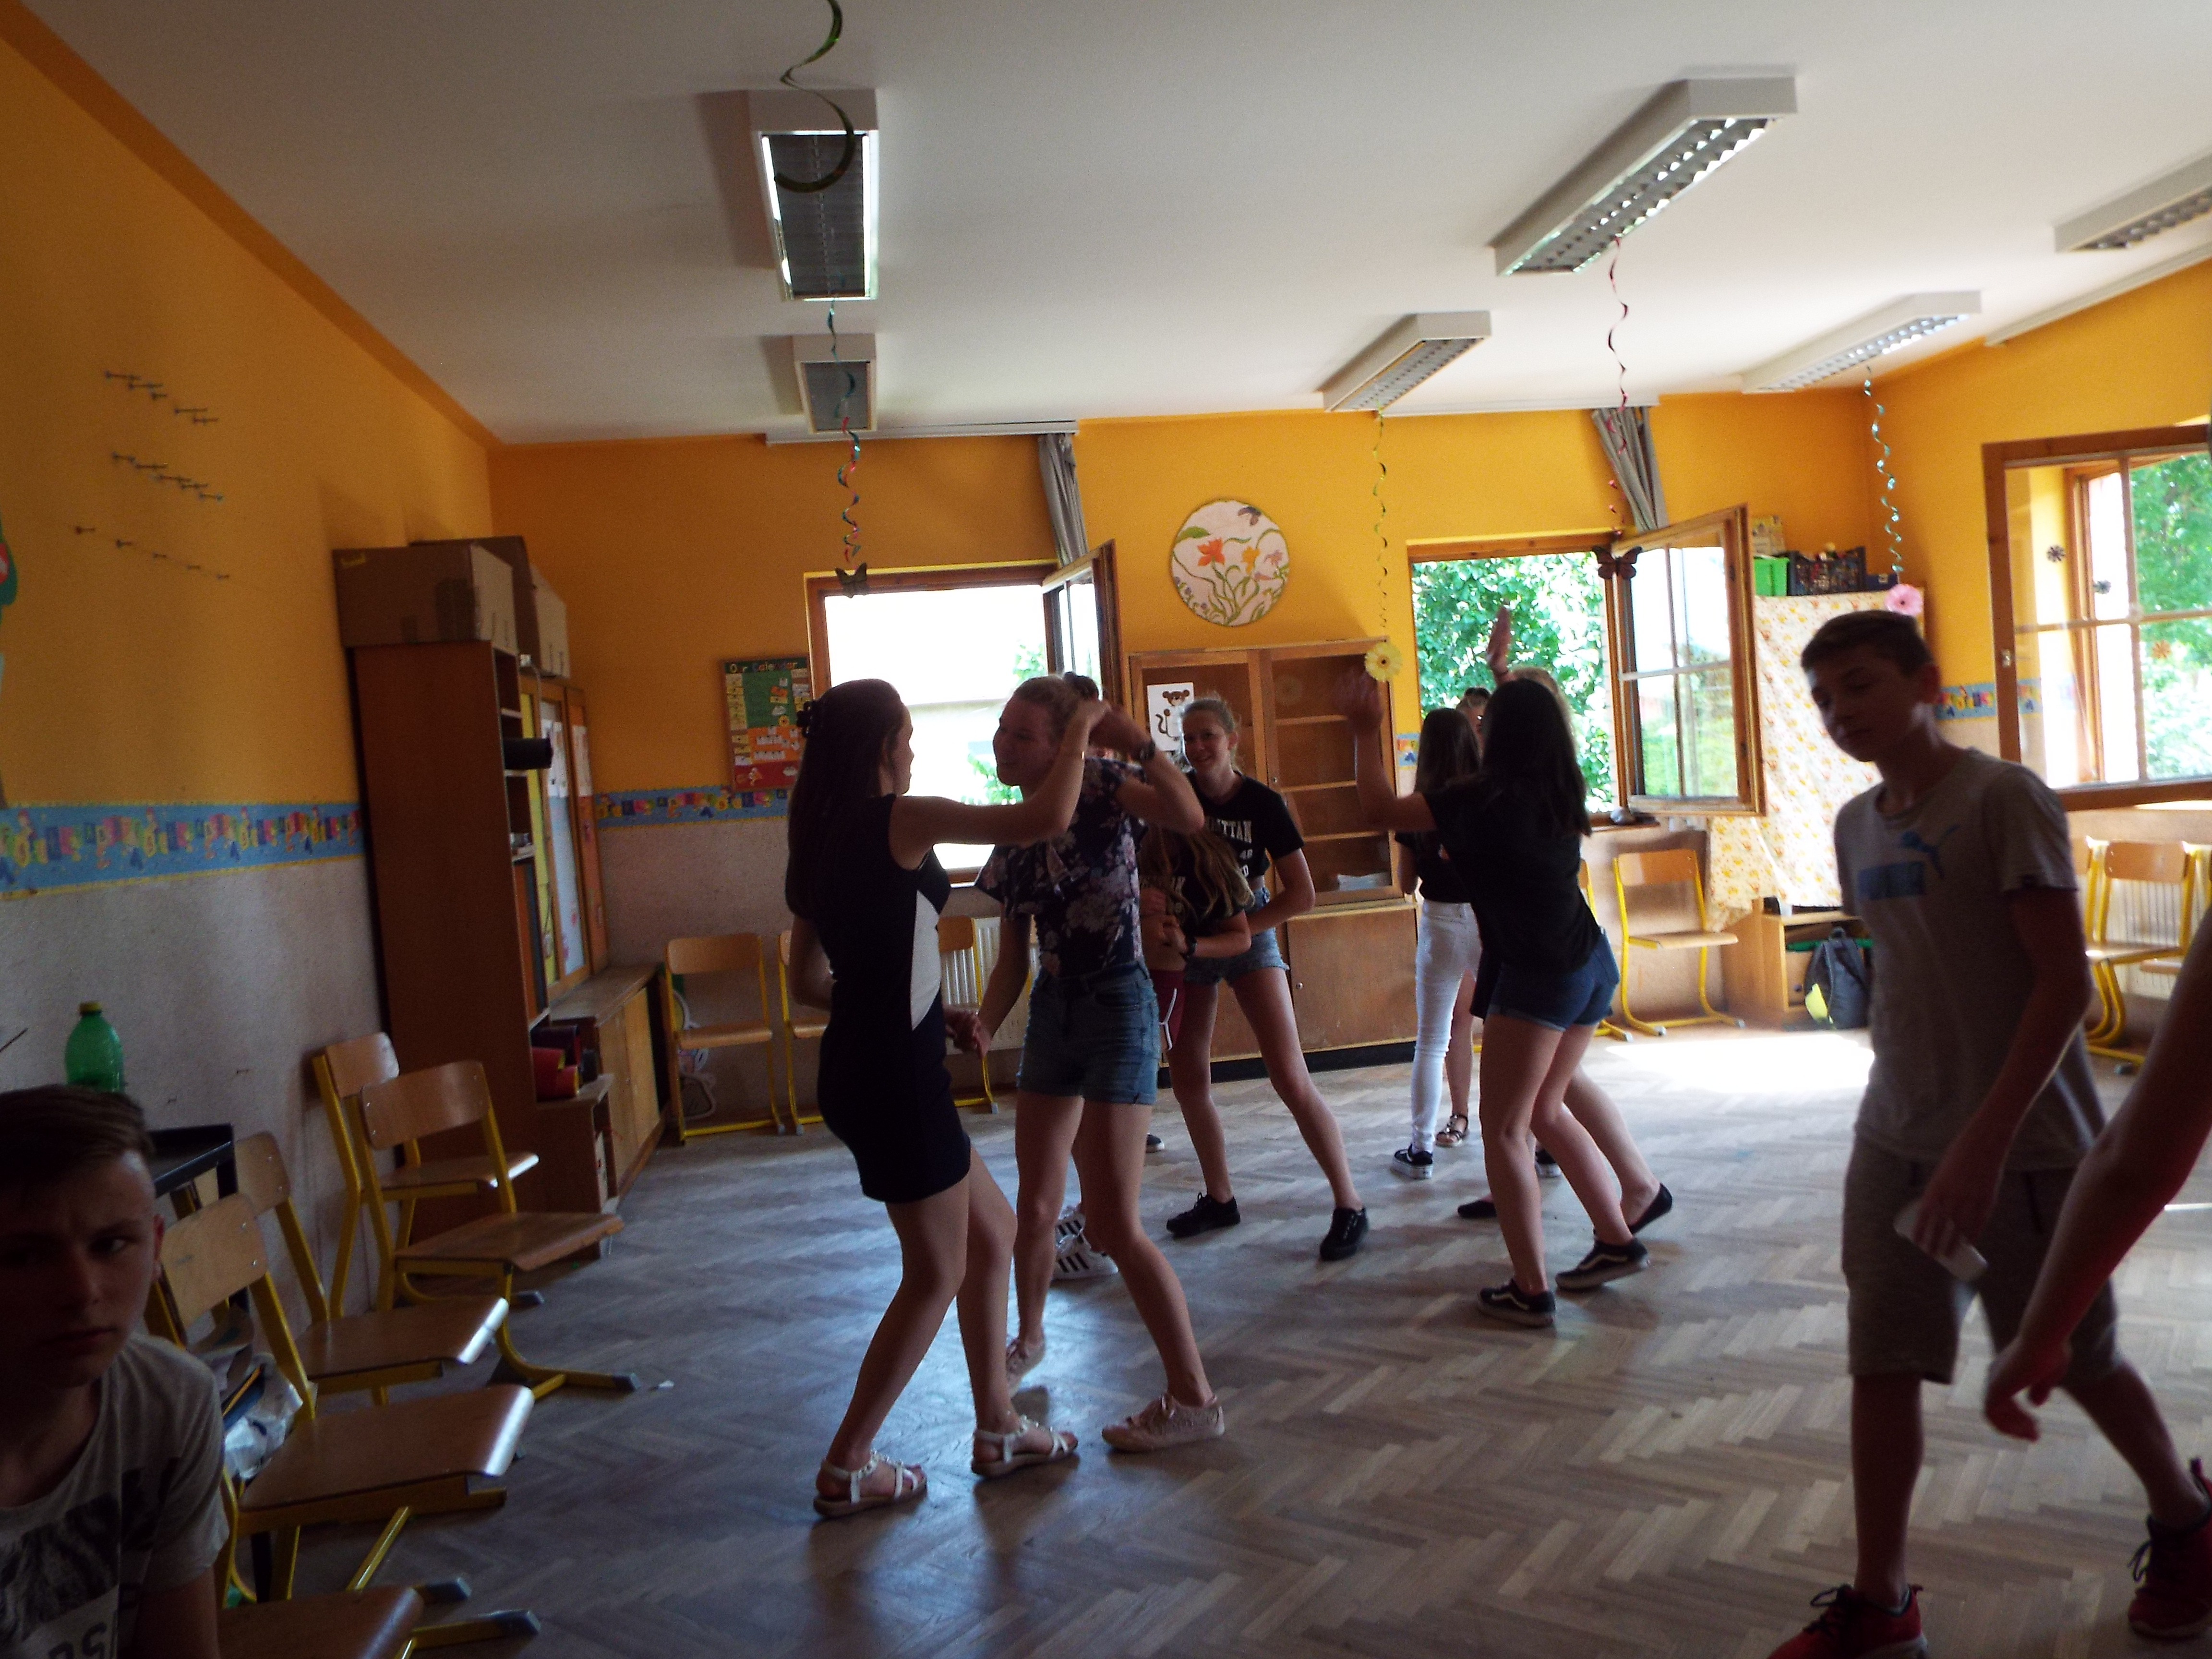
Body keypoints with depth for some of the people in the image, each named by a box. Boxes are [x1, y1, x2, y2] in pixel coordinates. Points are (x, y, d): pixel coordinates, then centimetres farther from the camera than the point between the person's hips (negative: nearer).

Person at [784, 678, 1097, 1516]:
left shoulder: (822, 842, 13)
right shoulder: (901, 819, -13)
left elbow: (809, 980, 16)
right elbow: (1047, 817, -20)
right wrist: (1078, 729, -3)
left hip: (859, 1063, 9)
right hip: (895, 1072, -9)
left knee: (991, 1233, 19)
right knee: (937, 1273, 6)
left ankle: (998, 1429, 29)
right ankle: (847, 1469, 16)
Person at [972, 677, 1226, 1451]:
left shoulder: (1098, 787, -12)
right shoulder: (1014, 836, 7)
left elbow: (1189, 817, -34)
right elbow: (1013, 959, 9)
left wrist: (1135, 741, -38)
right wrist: (982, 1026, -5)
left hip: (1118, 1009, -7)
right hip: (1053, 1012, 7)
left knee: (1112, 1222, -10)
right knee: (1035, 1204, 19)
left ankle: (1194, 1398, 2)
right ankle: (1029, 1338, 45)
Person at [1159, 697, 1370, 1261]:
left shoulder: (1262, 803, -13)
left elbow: (1301, 894, -13)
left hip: (1248, 935, -3)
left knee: (1290, 1077, -11)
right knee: (1187, 1075, 8)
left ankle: (1350, 1205, -2)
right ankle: (1219, 1199, 26)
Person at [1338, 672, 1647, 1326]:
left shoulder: (1485, 799, -14)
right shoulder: (1562, 794, 6)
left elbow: (1379, 809, -11)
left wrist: (1365, 731, 0)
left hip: (1536, 976, -8)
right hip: (1589, 966, 8)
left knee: (1503, 1128, 0)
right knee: (1544, 1111, 21)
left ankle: (1531, 1289, 0)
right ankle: (1617, 1242, 26)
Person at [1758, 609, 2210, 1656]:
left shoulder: (2003, 798, -14)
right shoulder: (1855, 826, 7)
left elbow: (2065, 983, -17)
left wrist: (1987, 1139, -23)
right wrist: (1908, 1110, 14)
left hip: (2021, 1140, -6)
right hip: (1894, 1139, 6)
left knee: (2072, 1358, 12)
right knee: (1881, 1364, 4)